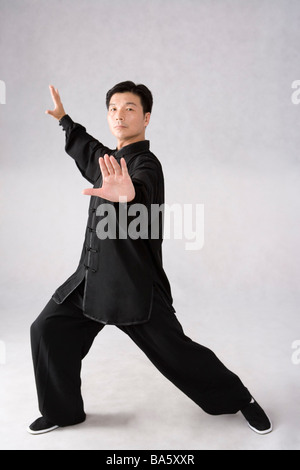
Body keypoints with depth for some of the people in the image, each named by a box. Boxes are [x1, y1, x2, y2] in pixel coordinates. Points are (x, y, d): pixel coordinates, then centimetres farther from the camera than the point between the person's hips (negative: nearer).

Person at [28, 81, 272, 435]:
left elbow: (143, 190, -39)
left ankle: (240, 399, 24)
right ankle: (63, 411, 25)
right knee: (47, 330, 4)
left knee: (176, 352, -3)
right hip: (92, 277, 8)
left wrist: (127, 194, -62)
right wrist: (63, 119, 47)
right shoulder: (110, 160, 12)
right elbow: (86, 149, 36)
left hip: (135, 283, -8)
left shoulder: (145, 164, -13)